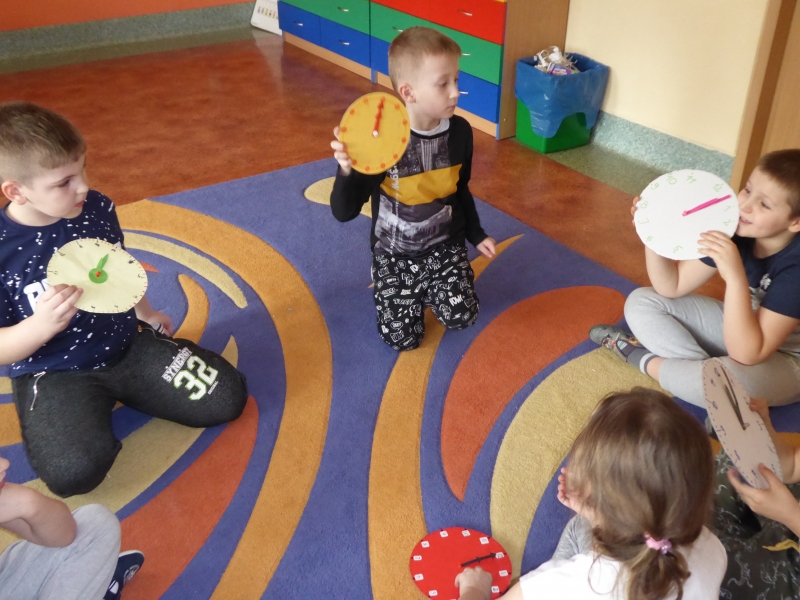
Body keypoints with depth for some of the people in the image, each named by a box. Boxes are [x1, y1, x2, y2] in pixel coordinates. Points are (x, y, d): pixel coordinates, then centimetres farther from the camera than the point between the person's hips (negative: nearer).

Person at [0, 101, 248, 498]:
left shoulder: (97, 208, -5)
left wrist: (143, 312, 28)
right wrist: (43, 324, -34)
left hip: (125, 345, 5)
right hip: (53, 374, -4)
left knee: (227, 397, -5)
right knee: (75, 471, -31)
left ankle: (122, 389, 14)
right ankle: (91, 409, 3)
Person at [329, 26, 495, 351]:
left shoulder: (460, 132, -9)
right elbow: (344, 212, -23)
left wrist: (475, 234, 11)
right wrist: (347, 171, -42)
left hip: (445, 245, 3)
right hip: (395, 252, -3)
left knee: (460, 317, -12)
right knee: (402, 337, -6)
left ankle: (427, 284, 21)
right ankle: (391, 282, 26)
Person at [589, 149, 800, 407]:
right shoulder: (733, 230, -14)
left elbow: (747, 354, -35)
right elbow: (671, 286, -8)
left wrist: (735, 277, -44)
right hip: (738, 326, 7)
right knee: (641, 302, -3)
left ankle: (644, 359, -13)